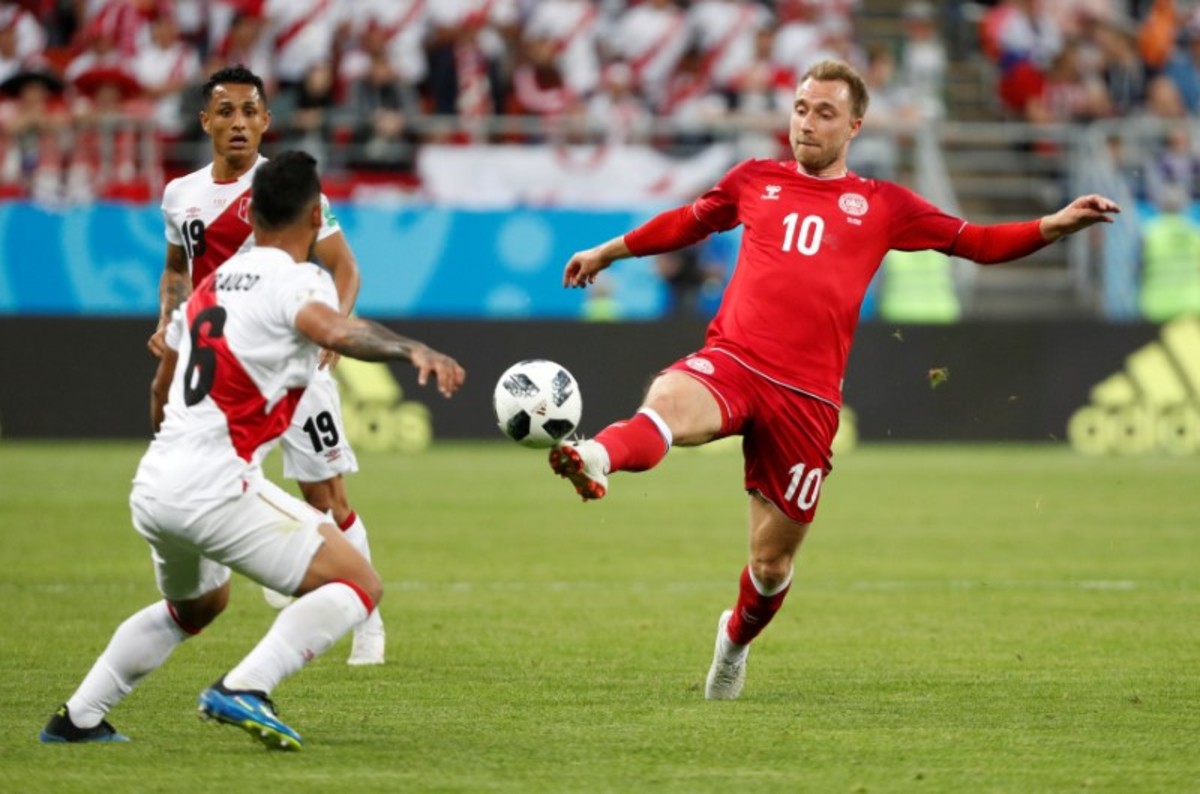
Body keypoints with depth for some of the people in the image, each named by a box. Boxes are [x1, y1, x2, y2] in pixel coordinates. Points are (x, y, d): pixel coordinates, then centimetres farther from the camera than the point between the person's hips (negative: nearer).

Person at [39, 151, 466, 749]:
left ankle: (77, 718, 35)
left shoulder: (211, 285, 19)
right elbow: (332, 329, -30)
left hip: (151, 486, 9)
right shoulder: (296, 280, -5)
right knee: (357, 585, -7)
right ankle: (243, 690, -22)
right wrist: (413, 350, -43)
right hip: (215, 487, -9)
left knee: (196, 604, 35)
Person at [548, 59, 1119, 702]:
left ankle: (736, 638, 37)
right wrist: (608, 252, 43)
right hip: (730, 360, 0)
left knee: (772, 561, 7)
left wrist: (1056, 225, 3)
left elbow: (977, 243, 17)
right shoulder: (755, 181, 17)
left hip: (806, 398, 0)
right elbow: (687, 222, 35)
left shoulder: (881, 206, 13)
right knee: (668, 405, -38)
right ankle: (595, 461, -66)